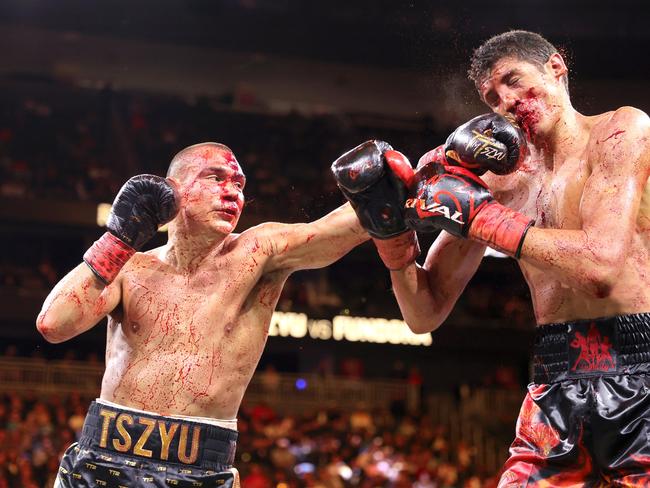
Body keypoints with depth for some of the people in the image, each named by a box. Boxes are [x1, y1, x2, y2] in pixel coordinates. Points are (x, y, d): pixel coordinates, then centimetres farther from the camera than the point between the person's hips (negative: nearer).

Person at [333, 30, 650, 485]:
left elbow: (601, 266, -16)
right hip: (558, 387, 4)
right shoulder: (499, 182, 12)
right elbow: (425, 315, 13)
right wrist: (394, 230, -3)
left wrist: (476, 213, -11)